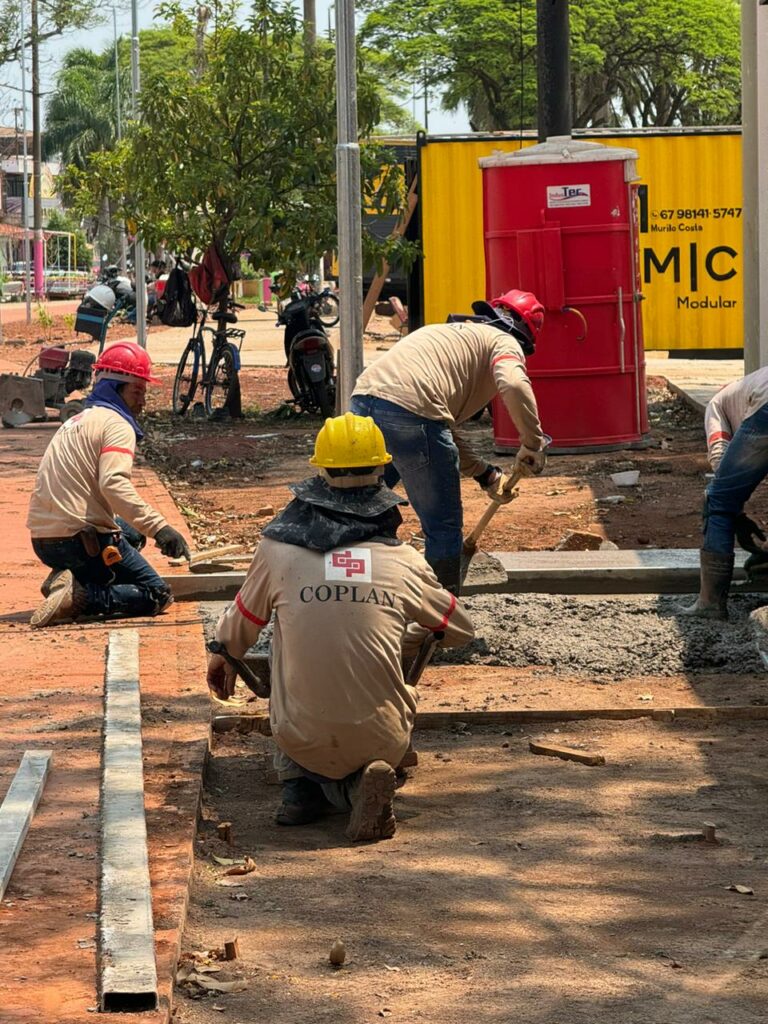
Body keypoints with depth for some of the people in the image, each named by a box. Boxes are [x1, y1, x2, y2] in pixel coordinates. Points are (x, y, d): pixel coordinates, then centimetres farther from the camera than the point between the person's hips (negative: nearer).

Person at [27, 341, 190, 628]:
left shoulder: (76, 421, 22)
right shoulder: (117, 424, -8)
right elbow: (113, 484, -25)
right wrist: (159, 528, -31)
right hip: (78, 539, -9)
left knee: (131, 533, 34)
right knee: (158, 595, -1)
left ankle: (65, 579, 8)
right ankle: (80, 595, -21)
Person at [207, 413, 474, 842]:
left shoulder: (278, 550, -3)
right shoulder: (405, 562, -2)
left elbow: (241, 625, 16)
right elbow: (461, 629, 15)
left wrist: (224, 659, 39)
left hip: (303, 739, 1)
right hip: (382, 740, -1)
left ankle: (302, 786, 10)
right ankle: (357, 786, 3)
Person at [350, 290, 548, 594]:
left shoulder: (448, 332, 38)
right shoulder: (505, 343, 14)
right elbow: (514, 385, -11)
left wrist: (485, 474, 39)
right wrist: (533, 444, 0)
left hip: (362, 400, 8)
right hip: (410, 410, -8)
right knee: (443, 527, 7)